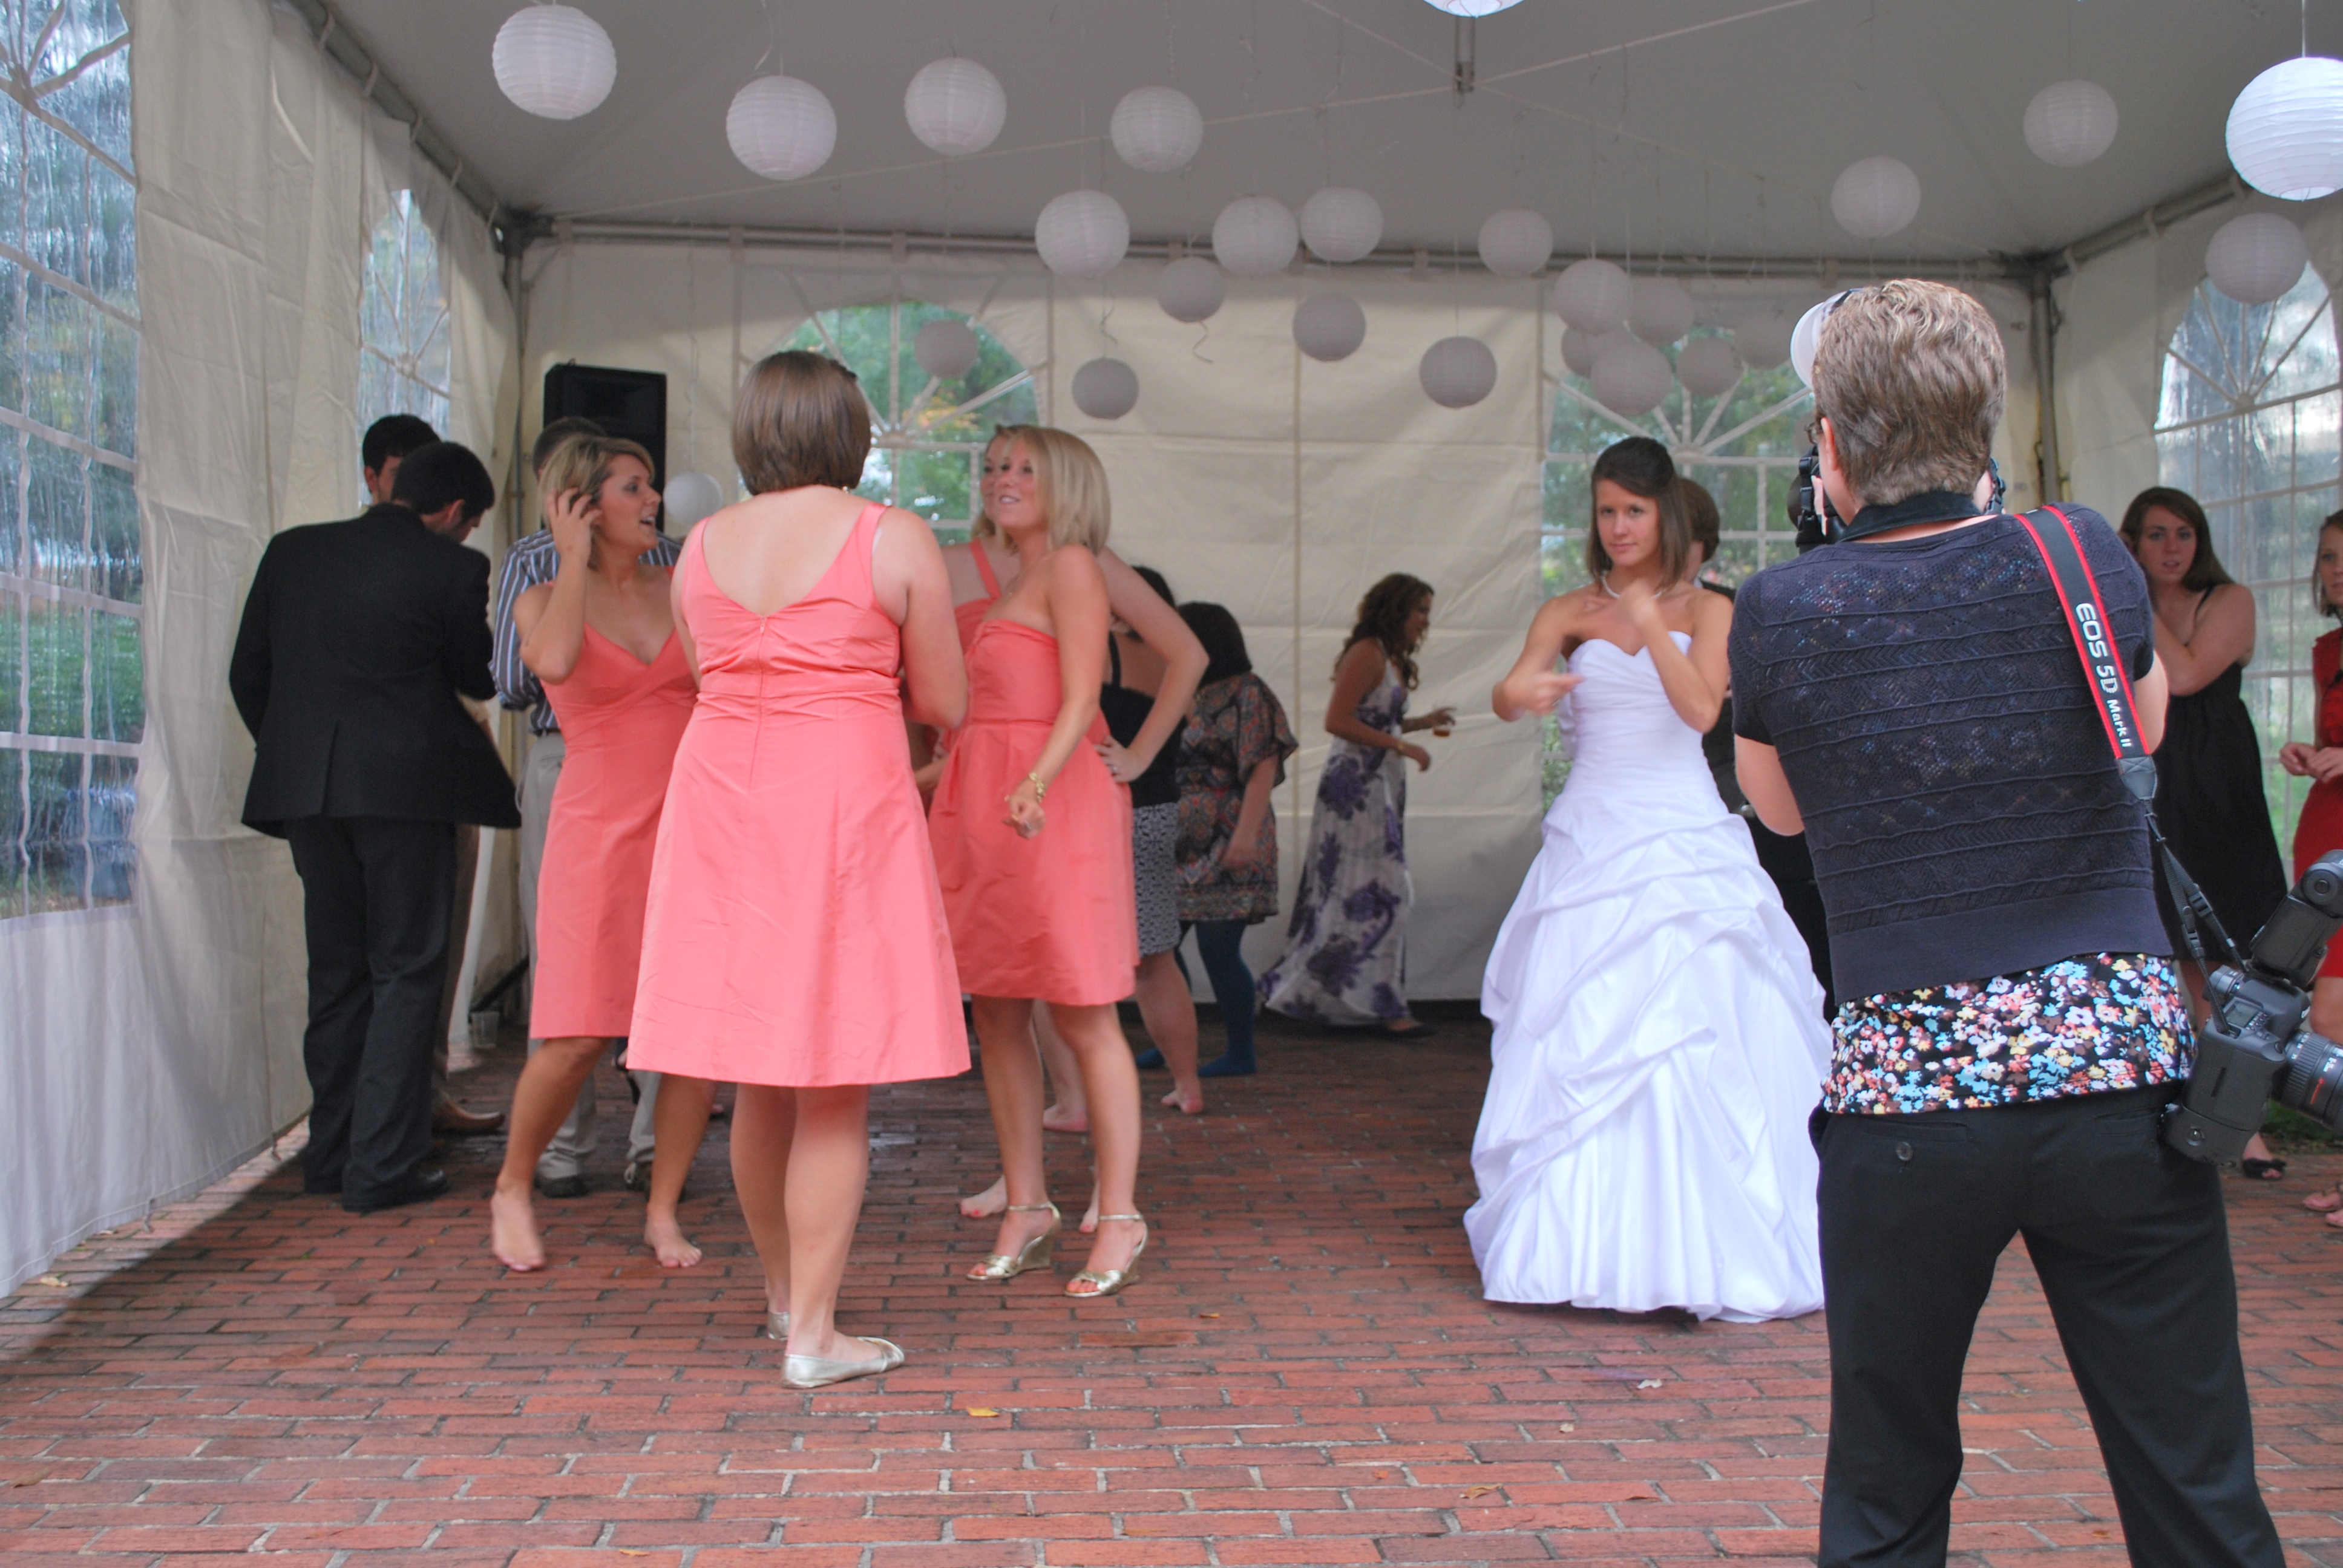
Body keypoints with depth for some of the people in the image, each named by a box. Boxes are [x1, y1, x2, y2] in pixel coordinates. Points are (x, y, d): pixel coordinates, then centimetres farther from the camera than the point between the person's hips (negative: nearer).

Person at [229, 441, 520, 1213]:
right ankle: (382, 1166, 1)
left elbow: (248, 675, 11)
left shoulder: (292, 550, 9)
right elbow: (477, 678, 4)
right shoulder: (452, 567, -6)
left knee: (335, 970, 16)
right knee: (406, 970, 2)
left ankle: (331, 1153, 22)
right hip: (403, 785, -5)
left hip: (304, 787, 5)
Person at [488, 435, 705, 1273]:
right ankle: (512, 1190, 18)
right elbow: (555, 663, -20)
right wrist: (575, 561, -11)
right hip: (600, 828, -3)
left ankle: (662, 1211, 13)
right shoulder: (545, 600, 4)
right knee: (577, 1036, -7)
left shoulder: (681, 591, 12)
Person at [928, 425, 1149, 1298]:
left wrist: (1036, 783, -27)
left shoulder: (1072, 565, -3)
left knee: (1082, 1018, -5)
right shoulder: (1008, 581, 22)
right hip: (984, 802, 8)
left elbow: (1080, 699, -14)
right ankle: (1026, 1211, 16)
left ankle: (1119, 1220, 2)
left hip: (1050, 803, -8)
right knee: (995, 1017, 8)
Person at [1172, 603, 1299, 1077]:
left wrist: (1246, 834, -22)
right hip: (1183, 845, 8)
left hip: (1225, 850, -8)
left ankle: (1241, 1053, 5)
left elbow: (1264, 769, -14)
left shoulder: (1248, 695, -6)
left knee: (1218, 948, -7)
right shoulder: (1187, 696, 17)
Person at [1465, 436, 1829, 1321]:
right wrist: (1524, 694, -31)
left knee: (1694, 1043, -7)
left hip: (1685, 844, -1)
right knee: (1577, 1048, 1)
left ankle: (1706, 1256, 2)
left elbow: (1702, 709, -9)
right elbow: (1504, 696, -8)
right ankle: (1579, 1247, 11)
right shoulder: (1568, 614, 8)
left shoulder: (1707, 609, 7)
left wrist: (1649, 617, -15)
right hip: (1590, 843, 1)